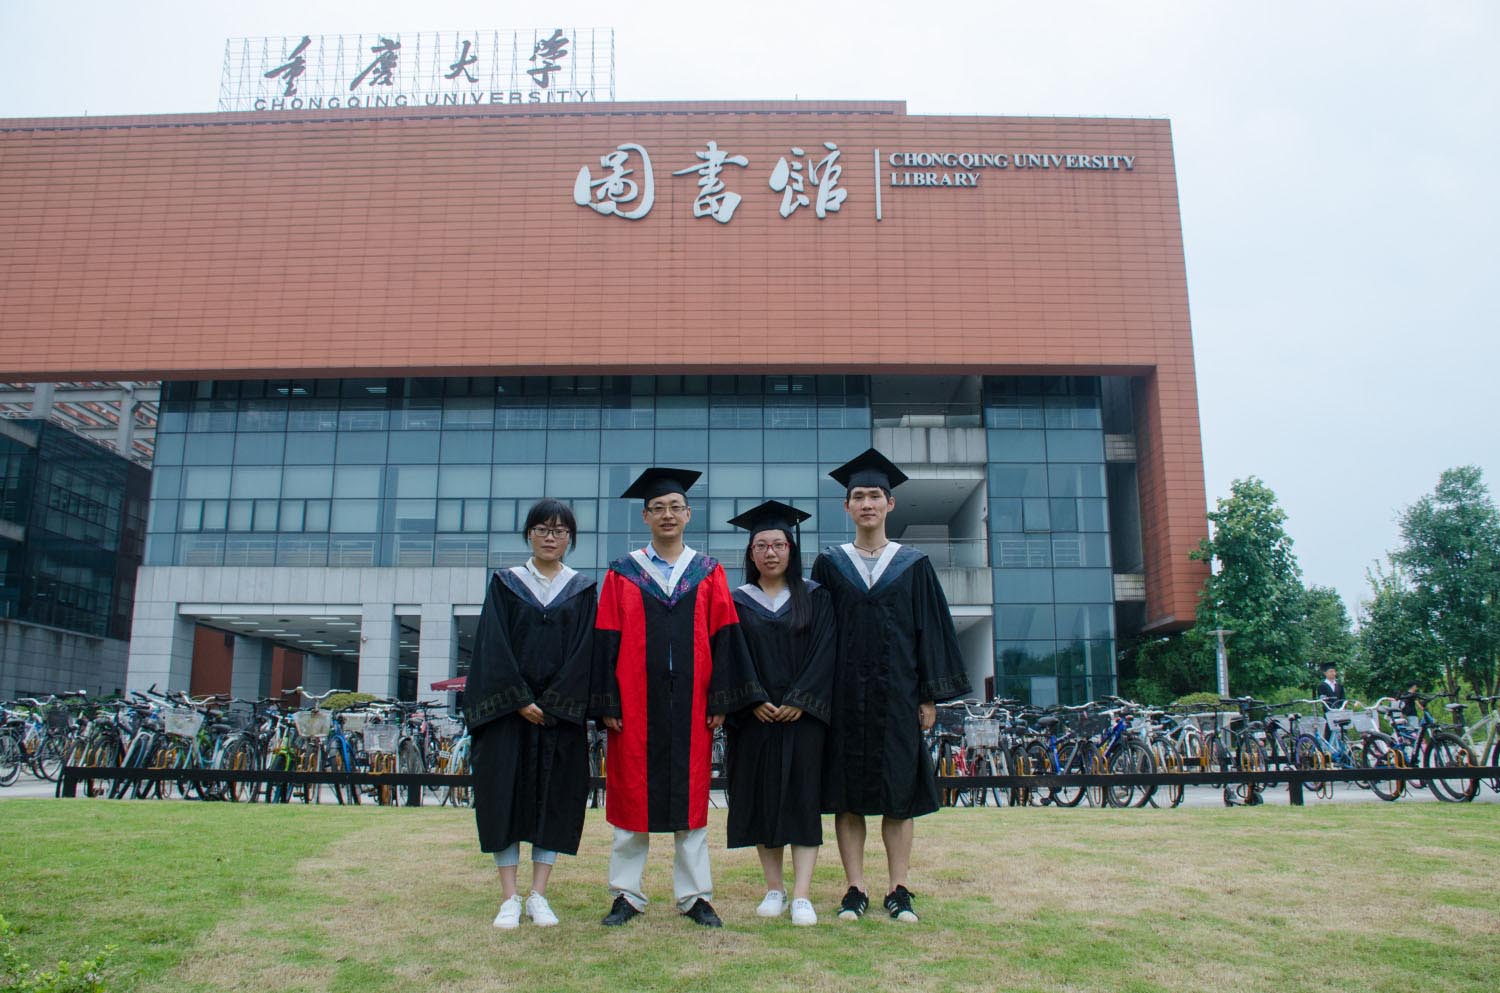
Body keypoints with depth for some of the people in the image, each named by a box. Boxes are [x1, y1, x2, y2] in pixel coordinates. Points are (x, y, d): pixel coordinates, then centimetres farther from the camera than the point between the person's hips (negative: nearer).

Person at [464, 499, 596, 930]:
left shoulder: (582, 589, 7)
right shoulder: (505, 583, 6)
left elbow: (583, 650, 0)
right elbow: (494, 646, -3)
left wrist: (553, 703, -11)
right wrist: (520, 701, -13)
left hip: (561, 711, 1)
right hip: (508, 708, -1)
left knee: (556, 798, 2)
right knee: (506, 794, -2)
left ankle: (538, 895, 10)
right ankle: (510, 898, 5)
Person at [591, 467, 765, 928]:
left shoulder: (709, 574, 8)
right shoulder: (623, 574, 5)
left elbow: (723, 637, 4)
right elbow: (606, 640, 1)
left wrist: (720, 700, -4)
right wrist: (607, 704, -6)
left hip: (690, 705, 1)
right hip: (635, 704, 0)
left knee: (690, 798, 6)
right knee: (632, 800, 5)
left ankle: (695, 896, 16)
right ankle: (626, 895, 17)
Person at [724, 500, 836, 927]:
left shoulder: (814, 598, 6)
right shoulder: (737, 602, 8)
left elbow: (824, 652, -2)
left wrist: (799, 701, -12)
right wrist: (754, 703, -12)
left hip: (803, 716, -1)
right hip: (754, 718, 1)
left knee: (802, 800, -4)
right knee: (761, 800, 3)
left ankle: (802, 896, -3)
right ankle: (774, 888, 15)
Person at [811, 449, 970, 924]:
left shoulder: (914, 566, 6)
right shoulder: (829, 564, 7)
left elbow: (931, 630, 5)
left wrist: (930, 696, -1)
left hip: (897, 695, 0)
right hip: (845, 696, 0)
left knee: (899, 794, 3)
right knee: (847, 796, 2)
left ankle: (899, 892, 11)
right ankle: (855, 890, 10)